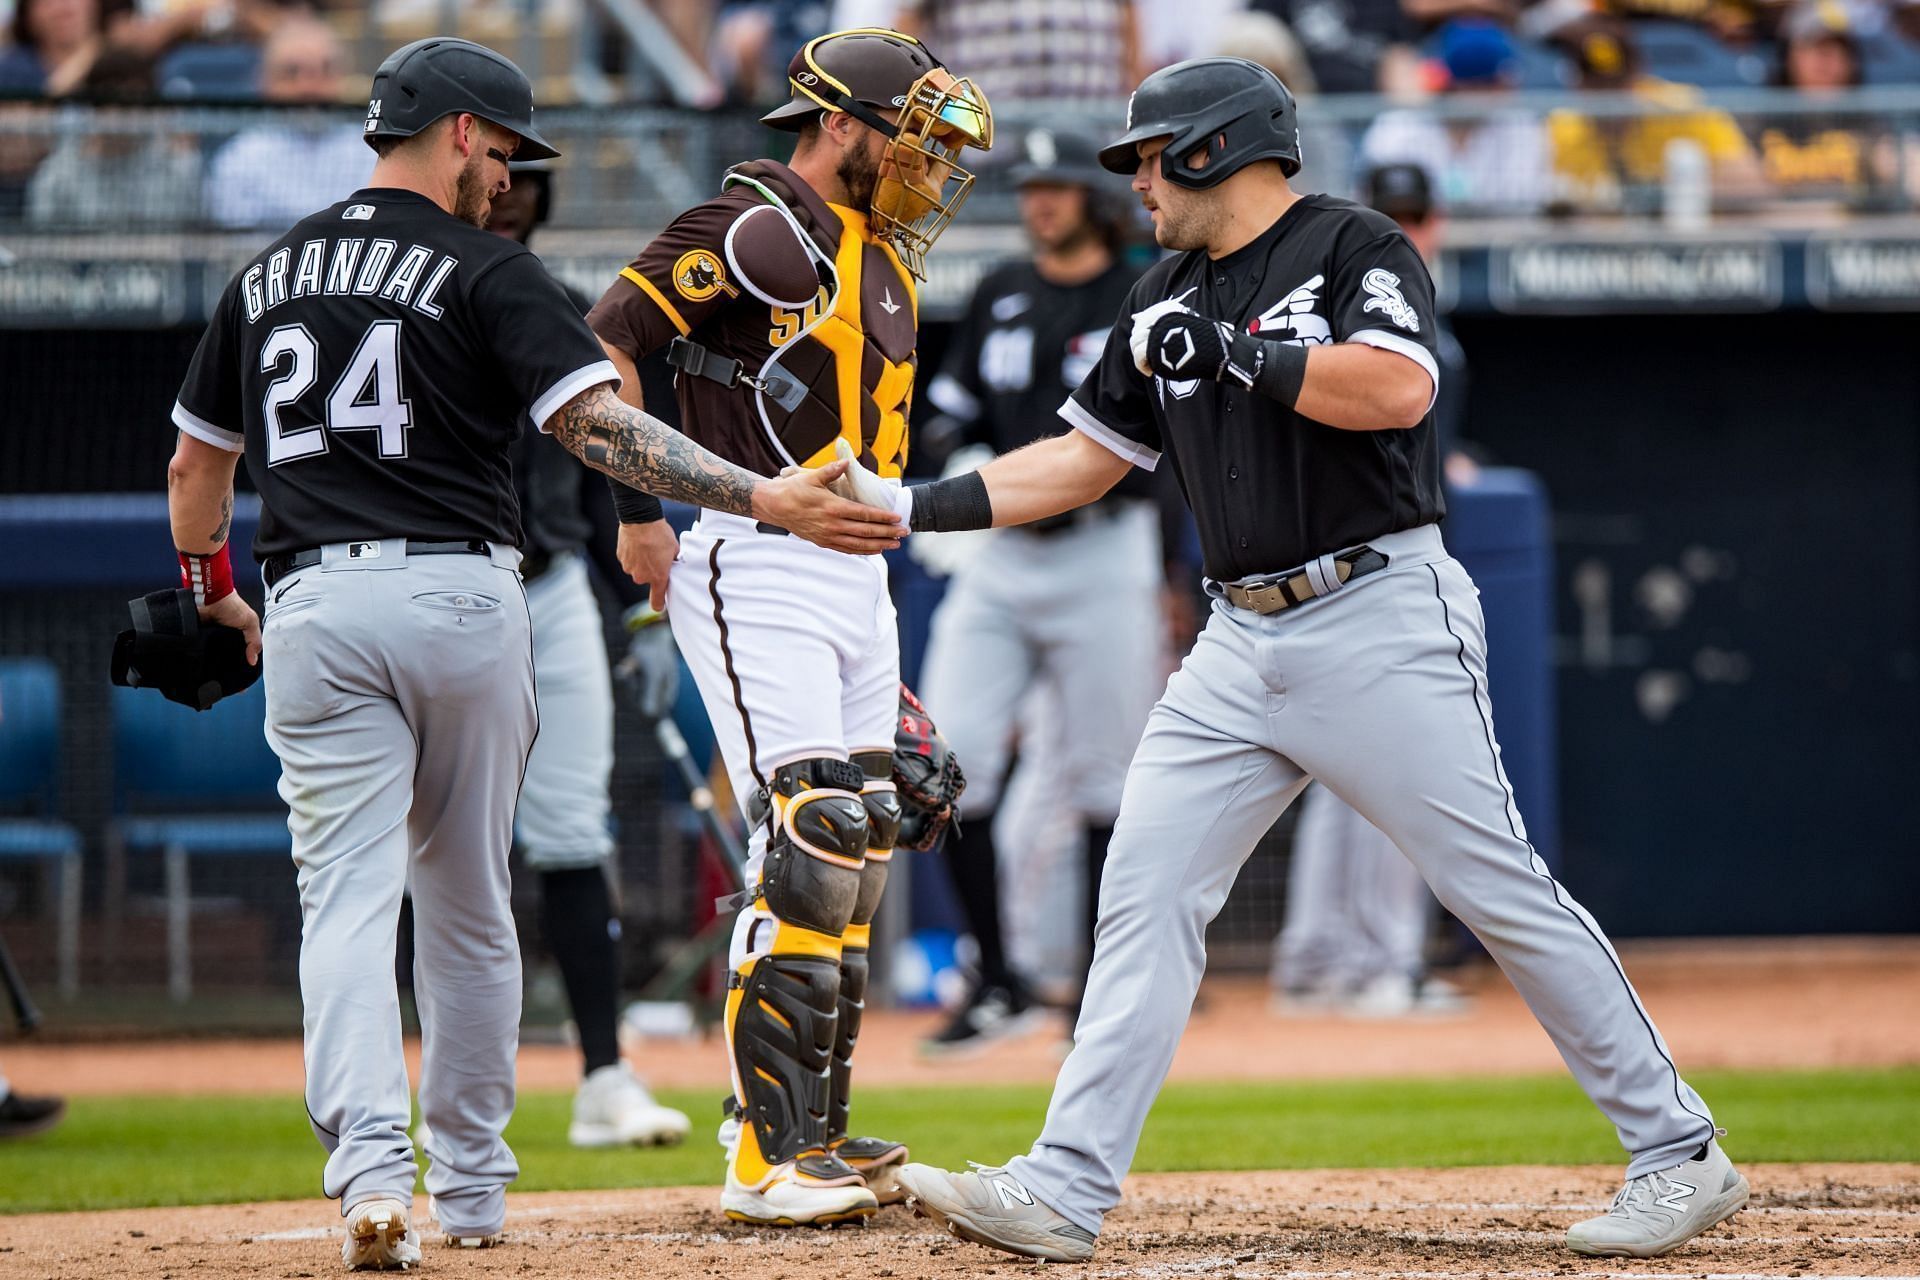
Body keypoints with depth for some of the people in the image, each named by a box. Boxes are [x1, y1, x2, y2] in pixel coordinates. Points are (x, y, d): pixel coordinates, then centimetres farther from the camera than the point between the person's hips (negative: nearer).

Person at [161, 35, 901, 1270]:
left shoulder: (267, 274, 14)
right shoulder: (487, 271, -2)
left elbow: (197, 461, 23)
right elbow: (600, 424, -15)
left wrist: (209, 590, 40)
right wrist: (766, 500, -19)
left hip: (315, 607, 2)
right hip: (462, 599, -2)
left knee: (349, 892, -5)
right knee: (467, 902, 13)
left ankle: (371, 1161, -26)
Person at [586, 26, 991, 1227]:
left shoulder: (886, 262, 17)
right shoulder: (761, 229, -12)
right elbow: (603, 343, -17)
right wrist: (639, 513, -17)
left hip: (855, 577, 10)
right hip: (758, 573, -9)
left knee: (860, 850, 10)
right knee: (810, 846, -15)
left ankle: (820, 1138, 17)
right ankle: (769, 1160, -14)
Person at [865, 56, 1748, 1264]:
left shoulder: (1355, 249, -6)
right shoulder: (1173, 298, 17)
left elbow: (1398, 390, -23)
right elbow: (1085, 456, 23)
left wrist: (1226, 351, -17)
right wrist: (916, 505, 15)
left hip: (1382, 622, -7)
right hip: (1243, 644, 8)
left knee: (1501, 887, -7)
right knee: (1146, 893, -1)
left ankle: (1680, 1156, 0)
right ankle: (1065, 1192, -2)